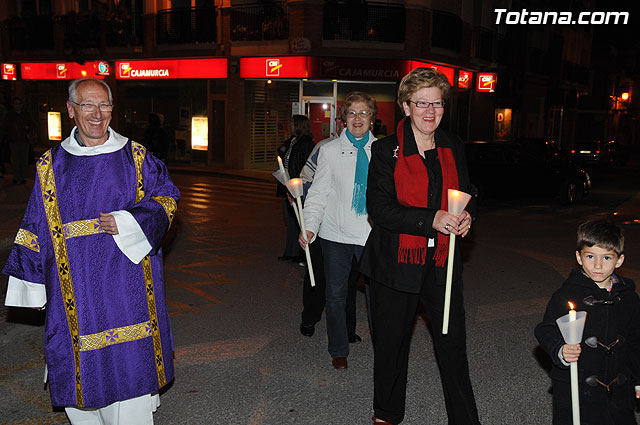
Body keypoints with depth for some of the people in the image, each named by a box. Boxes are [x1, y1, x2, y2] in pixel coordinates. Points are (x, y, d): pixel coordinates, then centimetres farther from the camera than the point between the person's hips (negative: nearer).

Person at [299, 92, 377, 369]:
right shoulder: (330, 151, 3)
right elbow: (318, 193, 0)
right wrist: (309, 226, -11)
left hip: (372, 232, 0)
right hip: (336, 233, 0)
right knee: (336, 294, 7)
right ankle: (338, 351, 25)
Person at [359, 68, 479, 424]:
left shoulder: (453, 146, 7)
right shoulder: (387, 150, -6)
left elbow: (467, 192, 18)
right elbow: (379, 208, -14)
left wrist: (466, 215, -5)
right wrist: (431, 219, -24)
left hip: (443, 261, 3)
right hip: (397, 261, -3)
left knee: (453, 342, 7)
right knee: (392, 342, 12)